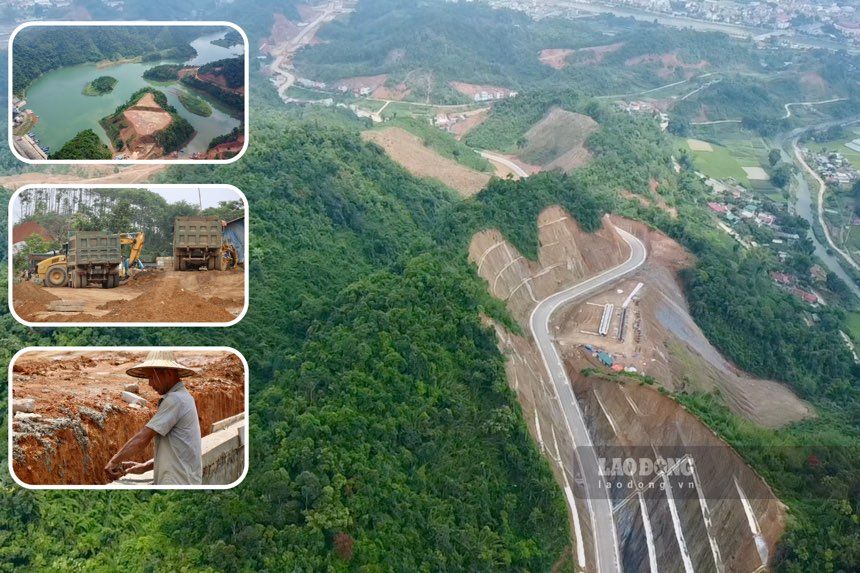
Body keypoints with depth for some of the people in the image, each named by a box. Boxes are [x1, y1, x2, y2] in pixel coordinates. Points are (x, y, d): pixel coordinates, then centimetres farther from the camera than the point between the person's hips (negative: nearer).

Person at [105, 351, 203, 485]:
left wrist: (114, 461, -4)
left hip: (177, 484, -10)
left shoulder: (175, 399, -15)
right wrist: (145, 466, 11)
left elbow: (143, 438, -16)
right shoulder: (182, 397, 17)